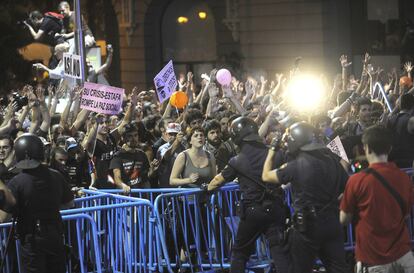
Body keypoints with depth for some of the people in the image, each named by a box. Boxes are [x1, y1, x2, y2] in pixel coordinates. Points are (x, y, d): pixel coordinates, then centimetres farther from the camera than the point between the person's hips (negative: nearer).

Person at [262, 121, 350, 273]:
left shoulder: (296, 166, -13)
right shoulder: (332, 159, 1)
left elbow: (266, 176, 0)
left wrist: (272, 150, 9)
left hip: (307, 226, -5)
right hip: (333, 222, 5)